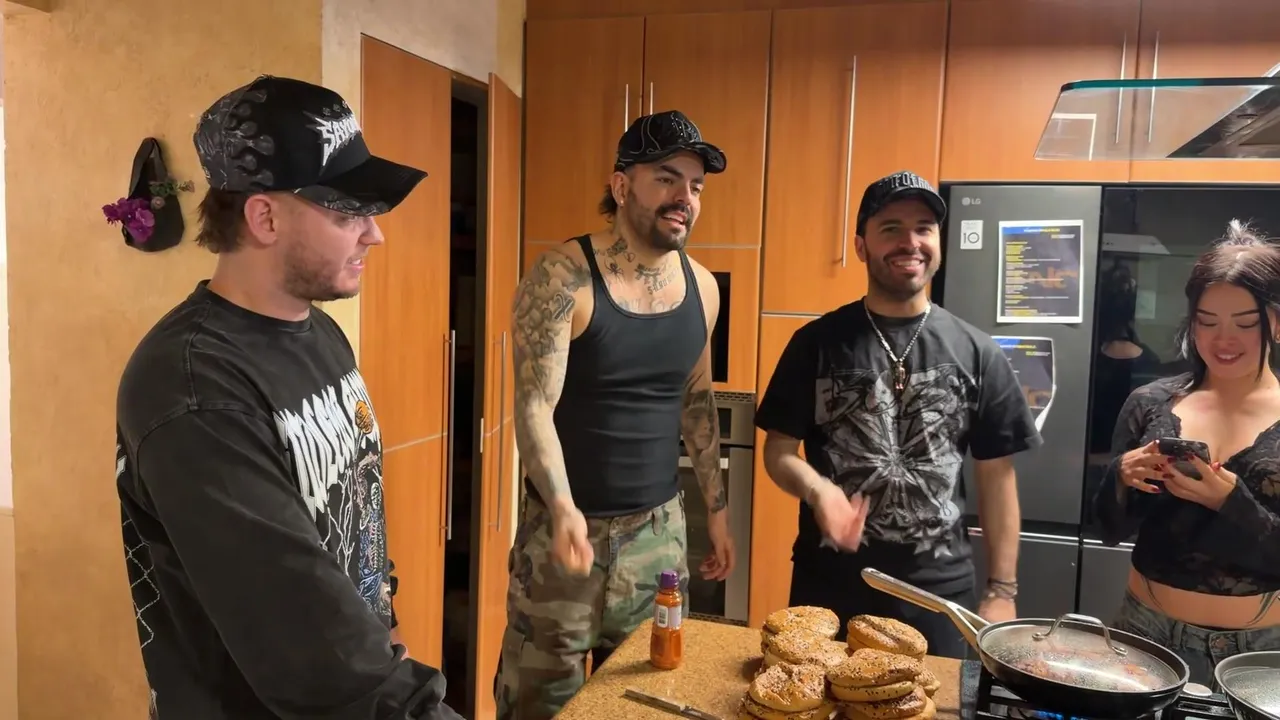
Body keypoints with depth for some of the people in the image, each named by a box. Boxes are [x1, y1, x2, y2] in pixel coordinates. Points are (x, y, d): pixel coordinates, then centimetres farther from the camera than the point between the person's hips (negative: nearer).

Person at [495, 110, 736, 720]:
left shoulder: (701, 287, 4)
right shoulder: (562, 278, -14)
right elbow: (534, 408, -18)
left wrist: (717, 508, 14)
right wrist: (563, 508, -34)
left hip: (659, 527, 5)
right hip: (566, 525, -5)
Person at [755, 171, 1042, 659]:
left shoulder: (977, 352, 1)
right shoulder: (817, 343, -2)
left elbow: (996, 477, 4)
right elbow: (779, 450, 0)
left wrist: (1002, 590, 1)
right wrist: (817, 489, -21)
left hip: (940, 587, 1)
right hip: (829, 582, 0)